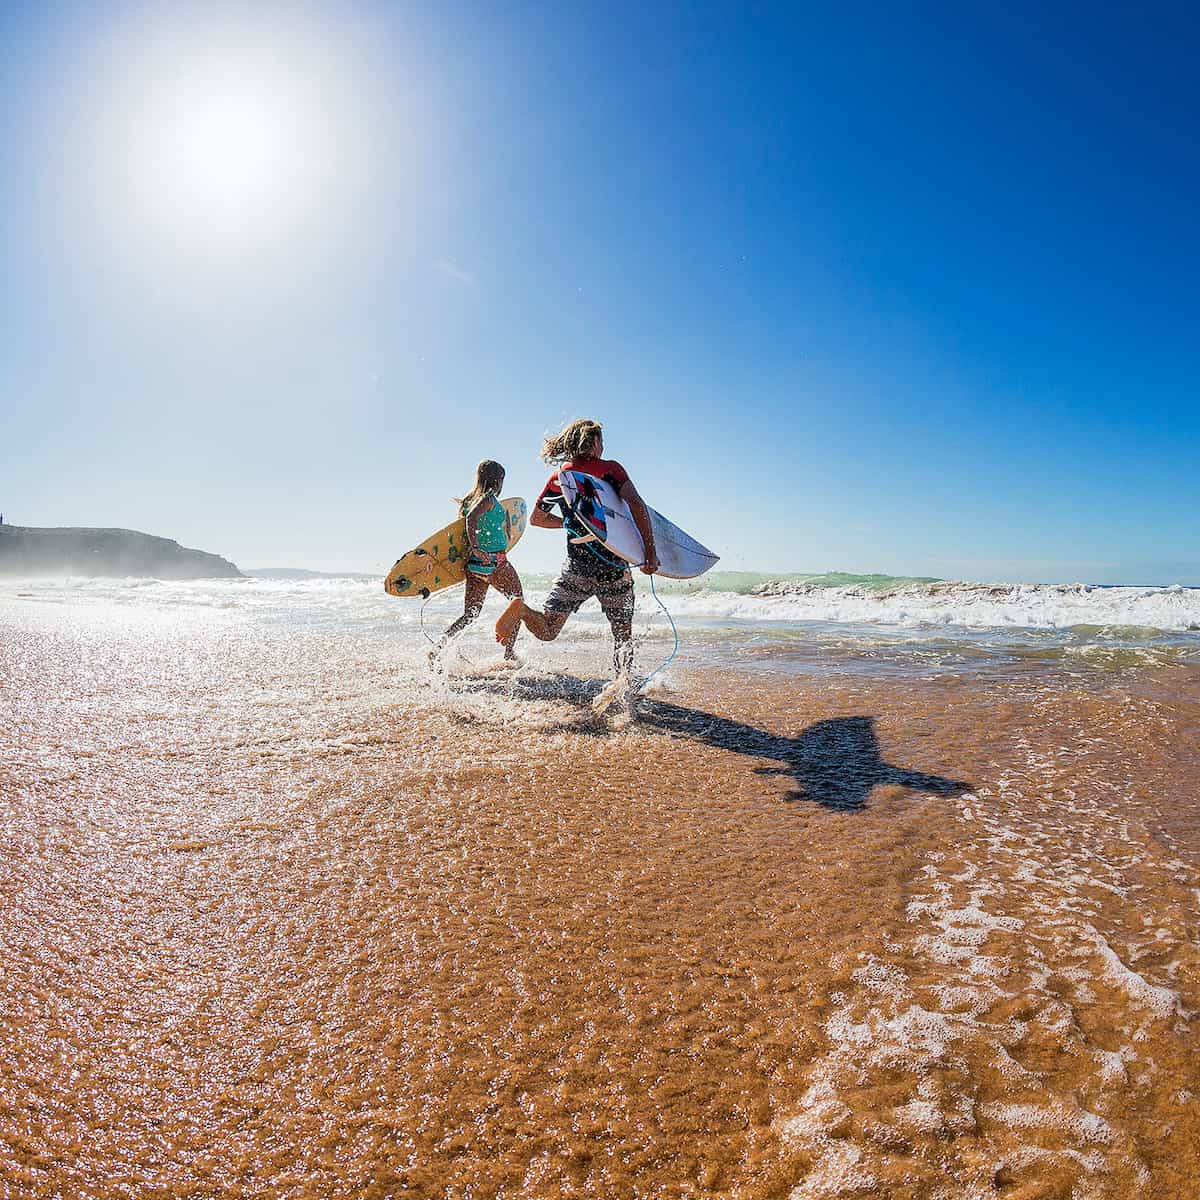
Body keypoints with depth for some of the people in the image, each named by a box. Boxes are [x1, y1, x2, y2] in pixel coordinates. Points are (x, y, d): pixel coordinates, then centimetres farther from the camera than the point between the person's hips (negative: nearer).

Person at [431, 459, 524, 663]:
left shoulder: (469, 499, 13)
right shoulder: (489, 498, -11)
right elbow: (471, 518, -27)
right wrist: (474, 547, -31)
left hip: (475, 564, 8)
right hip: (495, 562, -8)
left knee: (470, 615, 11)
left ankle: (438, 648, -4)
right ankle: (509, 654, 11)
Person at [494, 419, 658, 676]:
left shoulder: (558, 477, 10)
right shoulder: (610, 468, -1)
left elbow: (536, 518, 19)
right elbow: (636, 505, -16)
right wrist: (650, 552, -17)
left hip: (577, 567, 3)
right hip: (614, 566, -2)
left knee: (546, 631, 9)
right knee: (623, 634, 12)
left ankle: (521, 609, -20)